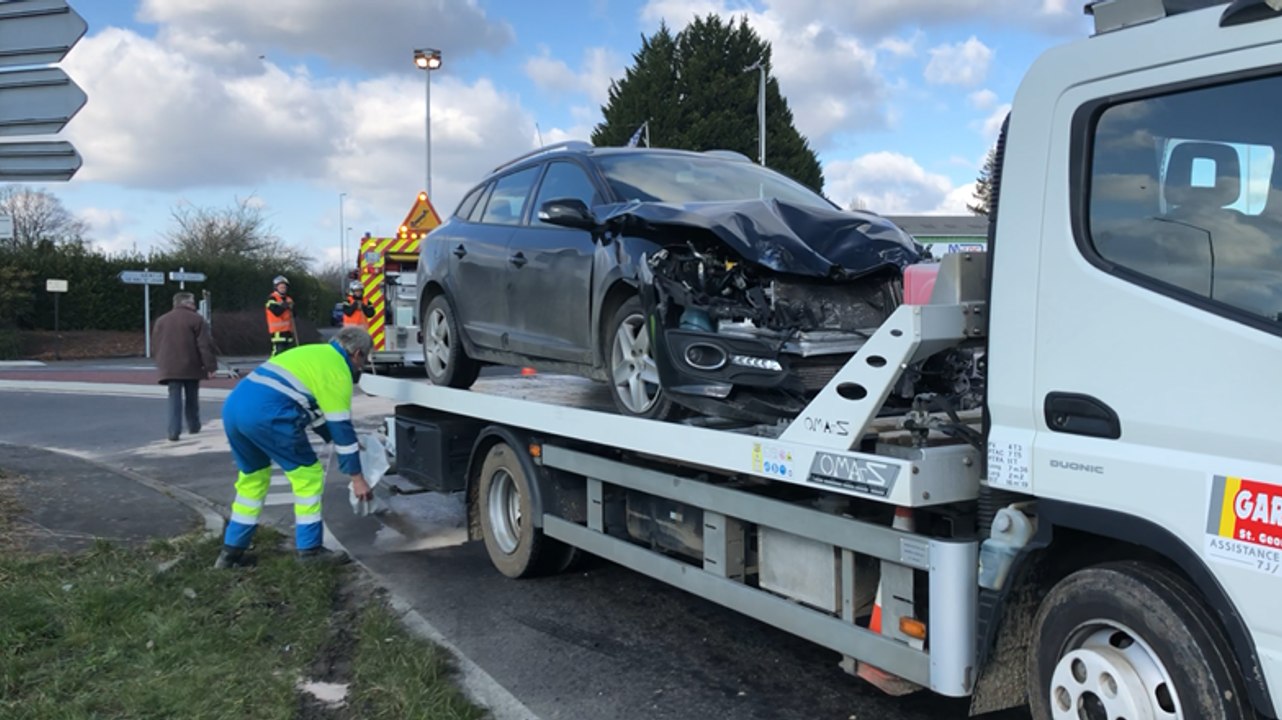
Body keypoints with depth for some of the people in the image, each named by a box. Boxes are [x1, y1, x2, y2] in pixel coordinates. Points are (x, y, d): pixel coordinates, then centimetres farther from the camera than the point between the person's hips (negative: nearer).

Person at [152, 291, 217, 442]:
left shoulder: (161, 320, 11)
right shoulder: (196, 319, -5)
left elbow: (157, 345, 16)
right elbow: (205, 345, -11)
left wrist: (162, 365, 24)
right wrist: (210, 366, -10)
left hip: (170, 368, 3)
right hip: (191, 367, -3)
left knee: (174, 399, 0)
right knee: (192, 398, 13)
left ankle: (174, 431, -12)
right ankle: (193, 426, 24)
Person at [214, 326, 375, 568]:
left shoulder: (315, 355, 28)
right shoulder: (338, 370, 2)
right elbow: (341, 425, 1)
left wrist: (341, 441, 38)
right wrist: (357, 477, 7)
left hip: (233, 406, 9)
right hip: (266, 413, -9)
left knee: (252, 477, 23)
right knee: (308, 474, 6)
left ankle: (232, 550, 27)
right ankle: (310, 548, 11)